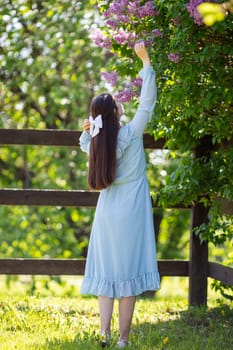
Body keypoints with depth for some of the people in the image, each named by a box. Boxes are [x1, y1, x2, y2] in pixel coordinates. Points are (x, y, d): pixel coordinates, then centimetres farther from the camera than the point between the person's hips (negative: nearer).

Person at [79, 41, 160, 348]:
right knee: (128, 273, -1)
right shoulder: (130, 134, -12)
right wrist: (145, 60, -2)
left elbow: (85, 143, 28)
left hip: (107, 210, 4)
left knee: (107, 270, 9)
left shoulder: (95, 142, 1)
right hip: (131, 210, -4)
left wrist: (87, 130, 10)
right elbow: (147, 101, -7)